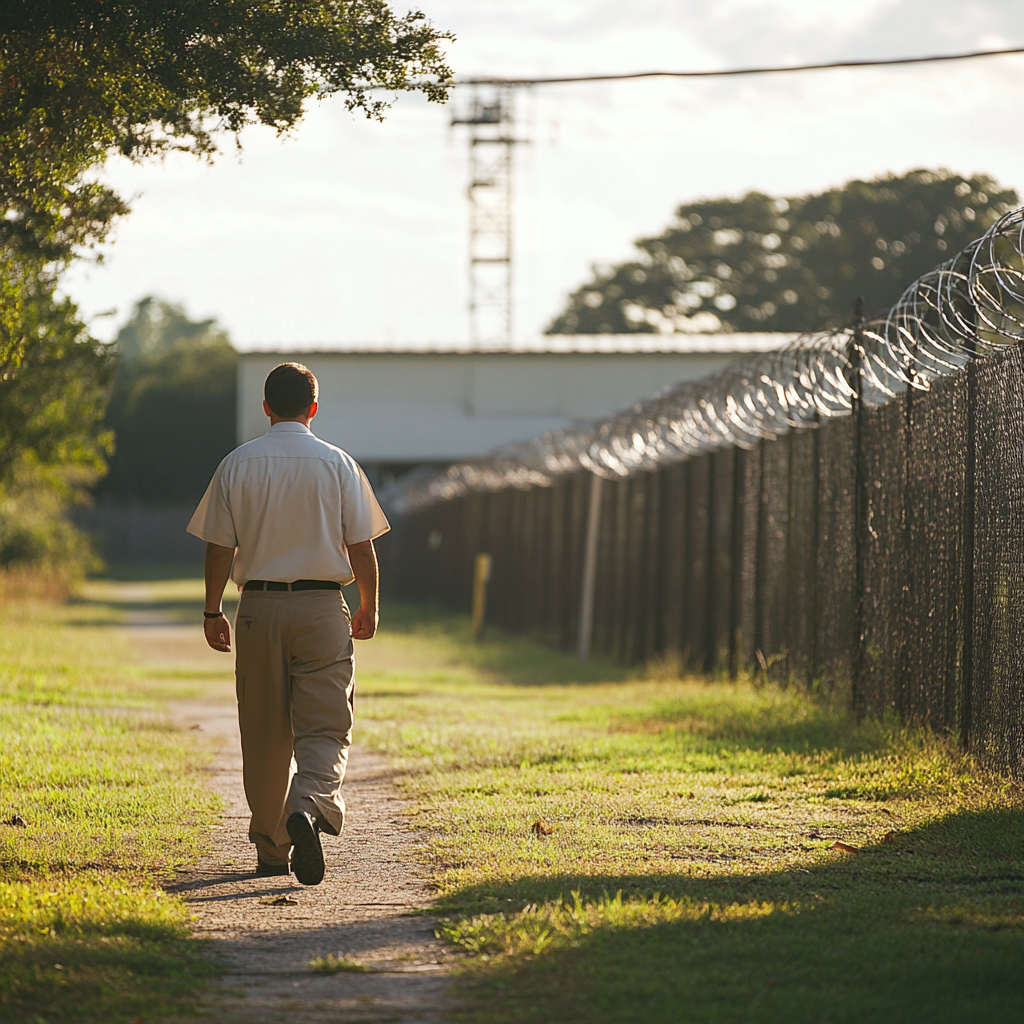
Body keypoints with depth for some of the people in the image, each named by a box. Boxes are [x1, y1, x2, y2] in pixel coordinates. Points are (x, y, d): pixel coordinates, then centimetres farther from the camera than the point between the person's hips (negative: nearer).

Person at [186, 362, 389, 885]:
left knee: (264, 734, 10)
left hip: (259, 607, 1)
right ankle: (309, 806, -29)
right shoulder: (337, 464, -1)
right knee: (324, 727, -2)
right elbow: (360, 547, 0)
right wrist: (368, 608, 13)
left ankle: (270, 849, 15)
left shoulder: (237, 465, 1)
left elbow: (219, 547, 1)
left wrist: (212, 612, 11)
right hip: (322, 607, -1)